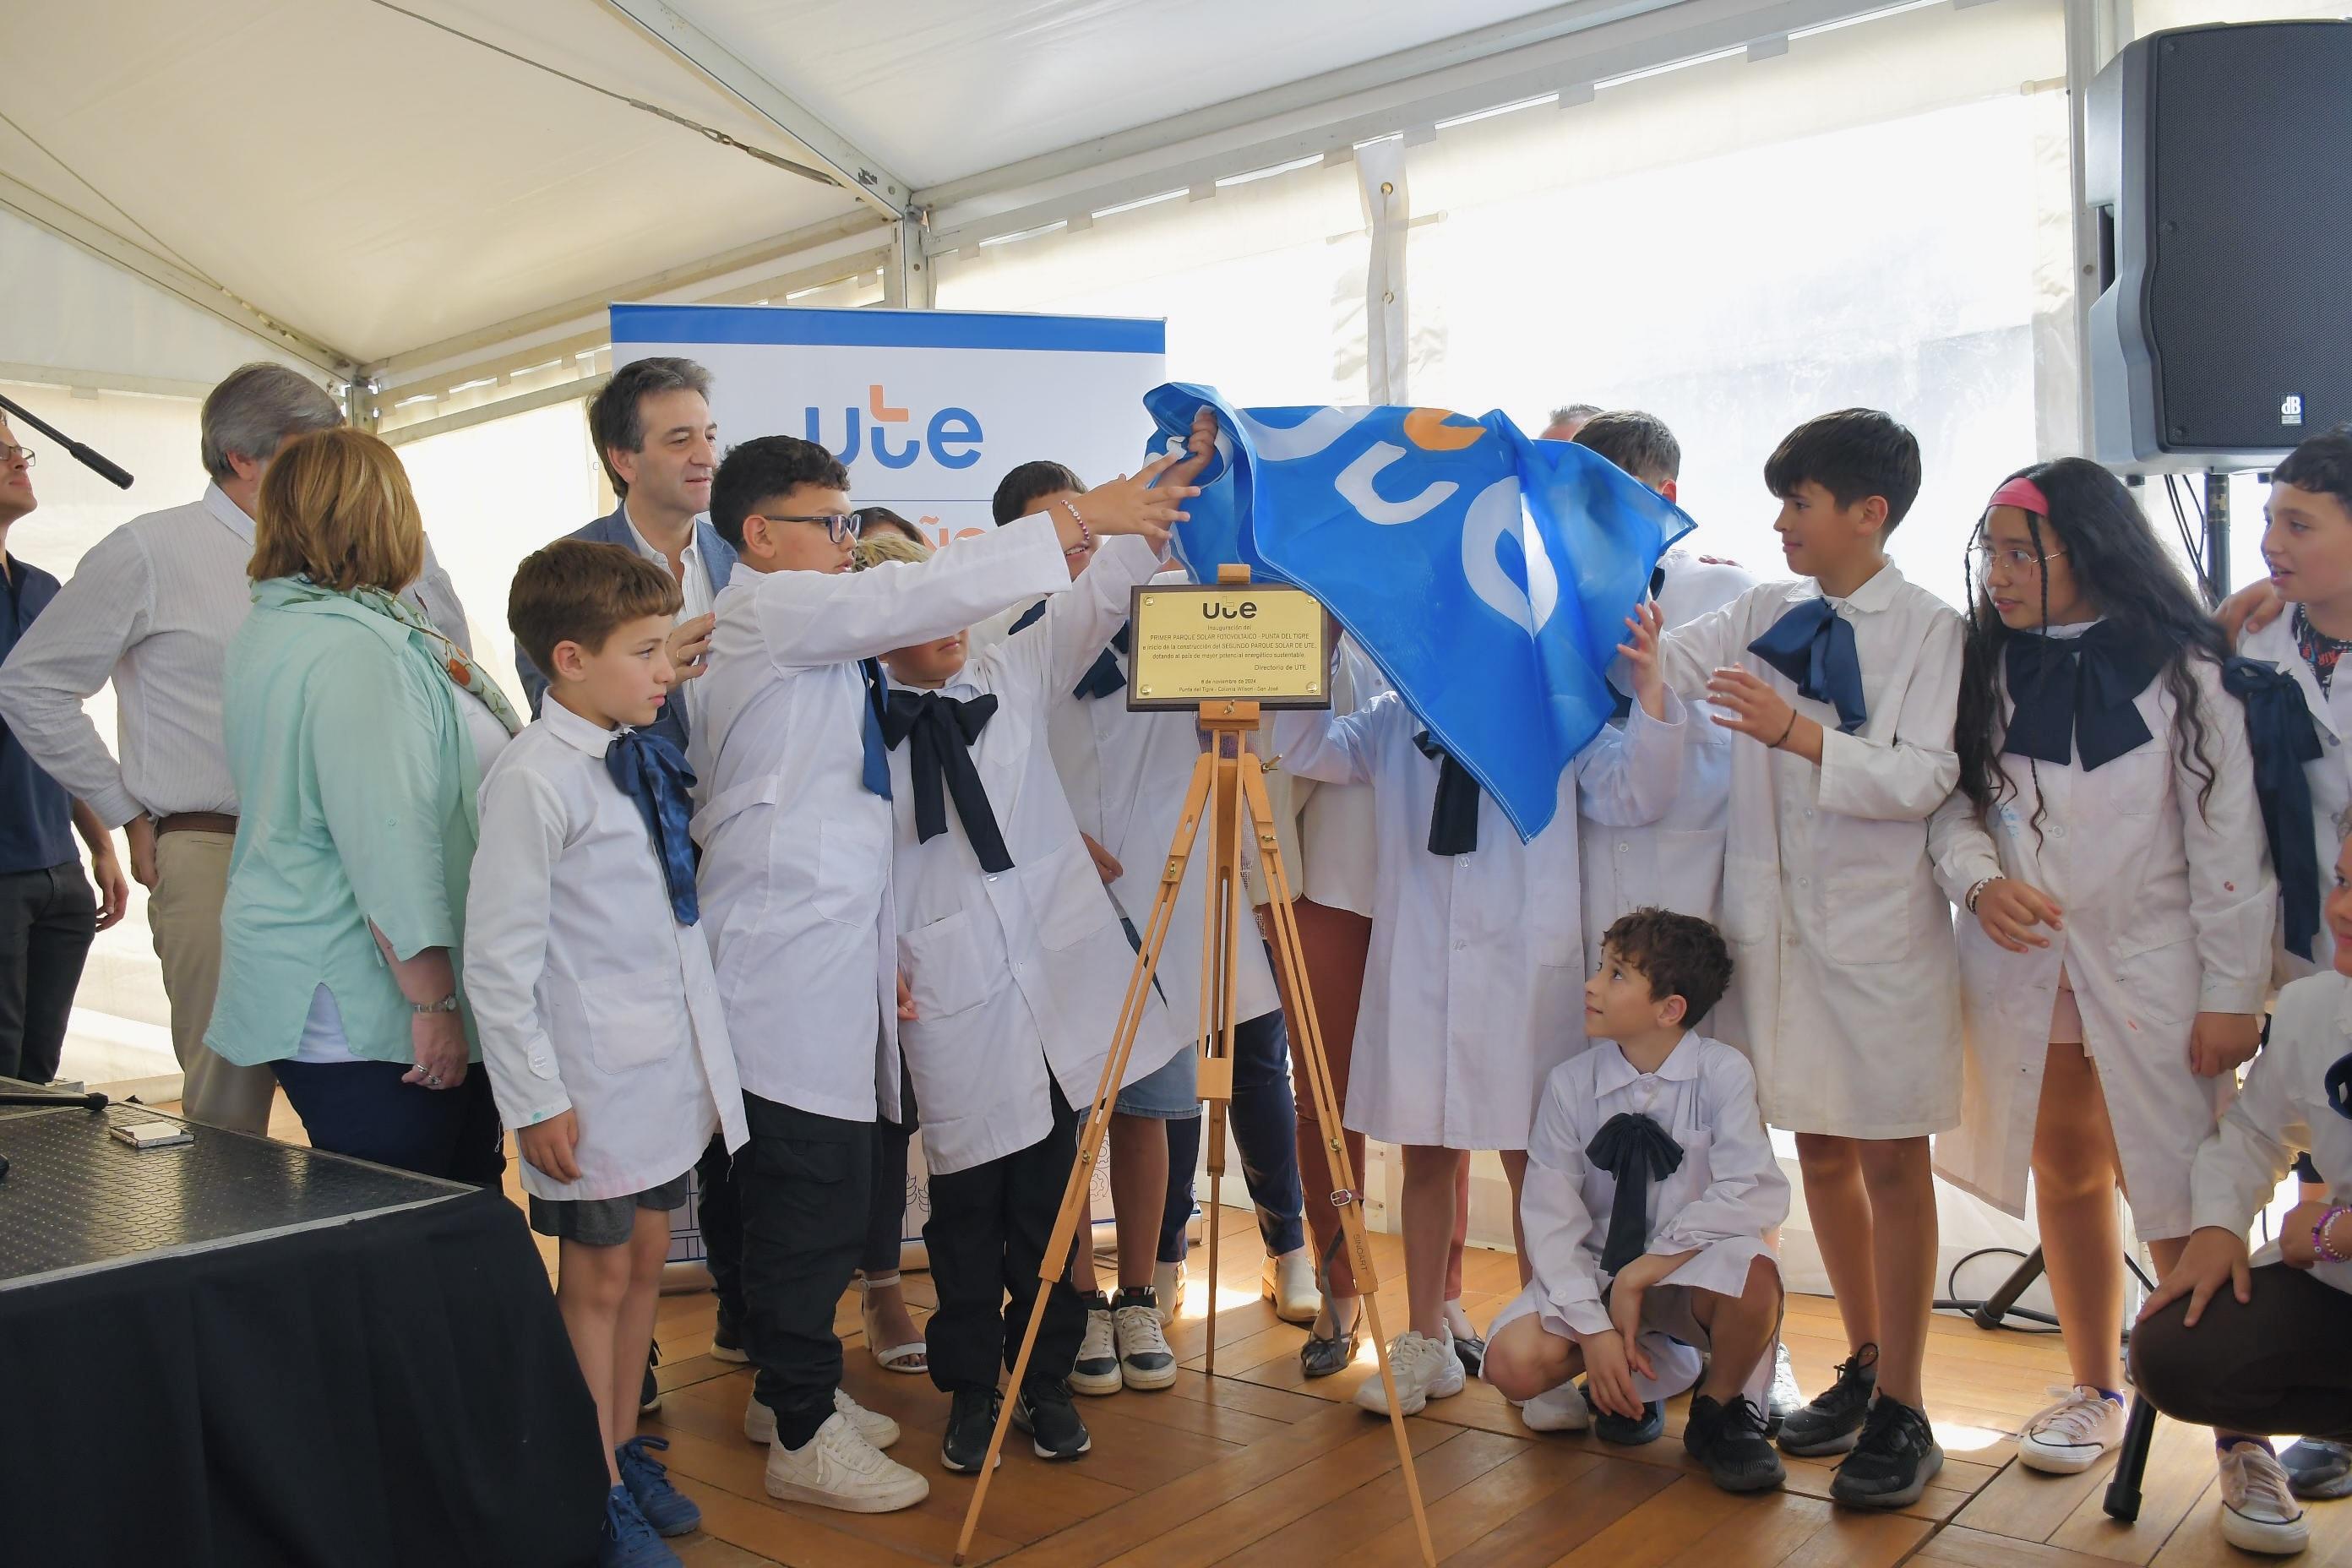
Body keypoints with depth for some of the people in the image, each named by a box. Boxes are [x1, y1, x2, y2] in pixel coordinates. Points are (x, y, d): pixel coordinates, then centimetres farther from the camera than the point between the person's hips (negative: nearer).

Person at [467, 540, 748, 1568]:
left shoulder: (645, 758, 5)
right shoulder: (535, 780, -18)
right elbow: (498, 959, -17)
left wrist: (706, 1054, 13)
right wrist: (535, 1098, -16)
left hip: (668, 1062, 7)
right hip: (591, 1078, -7)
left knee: (645, 1260, 18)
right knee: (597, 1276, 8)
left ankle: (626, 1451, 35)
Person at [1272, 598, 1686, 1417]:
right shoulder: (1394, 719, 11)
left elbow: (1635, 795, -4)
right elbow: (1305, 750, 4)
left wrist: (1649, 691, -20)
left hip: (1523, 965, -2)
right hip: (1416, 963, 3)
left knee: (1530, 1158, 3)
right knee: (1424, 1155, 10)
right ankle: (1426, 1343, 23)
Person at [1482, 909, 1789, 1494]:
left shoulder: (1723, 1073, -13)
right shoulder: (1571, 1084, -8)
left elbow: (1759, 1195, -23)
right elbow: (1551, 1216, -10)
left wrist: (1642, 1272, -25)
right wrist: (1594, 1329, -21)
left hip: (1692, 1273, -2)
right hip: (1596, 1270, 2)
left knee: (1751, 1274, -36)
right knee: (1512, 1361, -22)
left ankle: (1721, 1410, -3)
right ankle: (1654, 1368, 9)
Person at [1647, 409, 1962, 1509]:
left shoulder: (1926, 629, -4)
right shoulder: (1762, 617, 9)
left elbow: (1924, 778, -14)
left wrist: (1800, 735, -26)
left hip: (1880, 923, -5)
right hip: (1778, 915, 5)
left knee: (1890, 1160, 2)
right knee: (1820, 1152, 13)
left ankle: (1902, 1414, 13)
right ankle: (1863, 1364, 30)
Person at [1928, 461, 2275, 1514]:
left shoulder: (2180, 670, -6)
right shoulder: (1987, 665, 4)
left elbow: (2226, 837, -6)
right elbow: (1952, 798, 6)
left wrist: (2233, 991, -8)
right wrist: (1978, 876, -15)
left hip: (2152, 972, -4)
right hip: (2021, 966, 4)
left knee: (2183, 1199, -4)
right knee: (2065, 1178, 15)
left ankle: (2238, 1430, 11)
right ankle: (2095, 1391, 31)